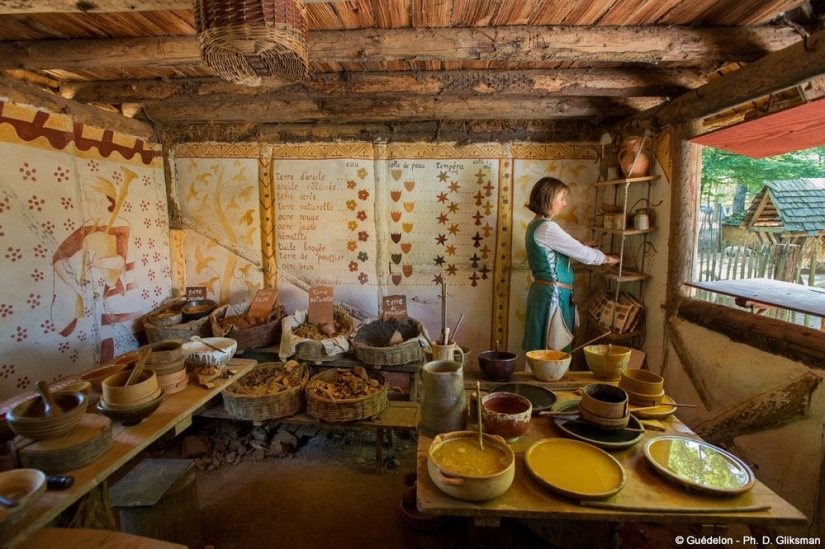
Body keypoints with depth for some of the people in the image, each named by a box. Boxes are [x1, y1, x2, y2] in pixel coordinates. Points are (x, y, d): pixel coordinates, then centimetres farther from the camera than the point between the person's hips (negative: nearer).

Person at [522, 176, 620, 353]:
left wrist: (583, 246, 15)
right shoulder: (547, 227, -18)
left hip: (548, 292, 10)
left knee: (547, 351, 14)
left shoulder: (536, 225, 12)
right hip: (553, 295, -10)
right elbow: (582, 254, -12)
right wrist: (608, 258, 4)